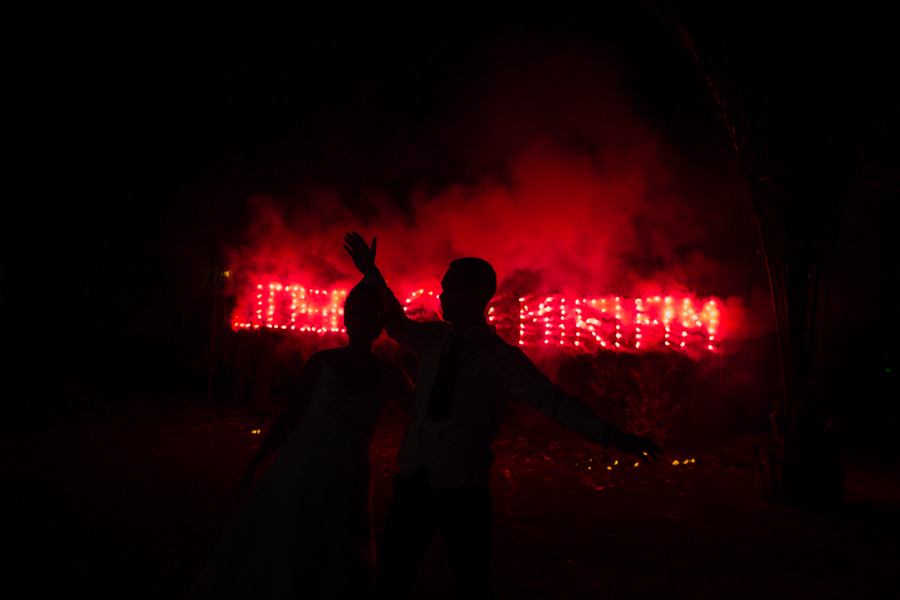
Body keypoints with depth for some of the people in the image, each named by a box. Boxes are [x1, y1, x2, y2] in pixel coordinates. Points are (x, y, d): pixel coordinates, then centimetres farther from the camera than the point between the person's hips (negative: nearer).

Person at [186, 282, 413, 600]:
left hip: (347, 488, 0)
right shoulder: (322, 362, -1)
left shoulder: (390, 376, -1)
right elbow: (290, 416, 3)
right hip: (296, 474, 0)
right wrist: (254, 465, 3)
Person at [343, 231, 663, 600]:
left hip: (464, 494, -4)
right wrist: (372, 275, 25)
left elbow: (552, 400, -11)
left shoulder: (499, 358, -6)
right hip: (412, 485, 4)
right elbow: (396, 323, 27)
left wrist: (610, 435, -19)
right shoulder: (435, 339, 8)